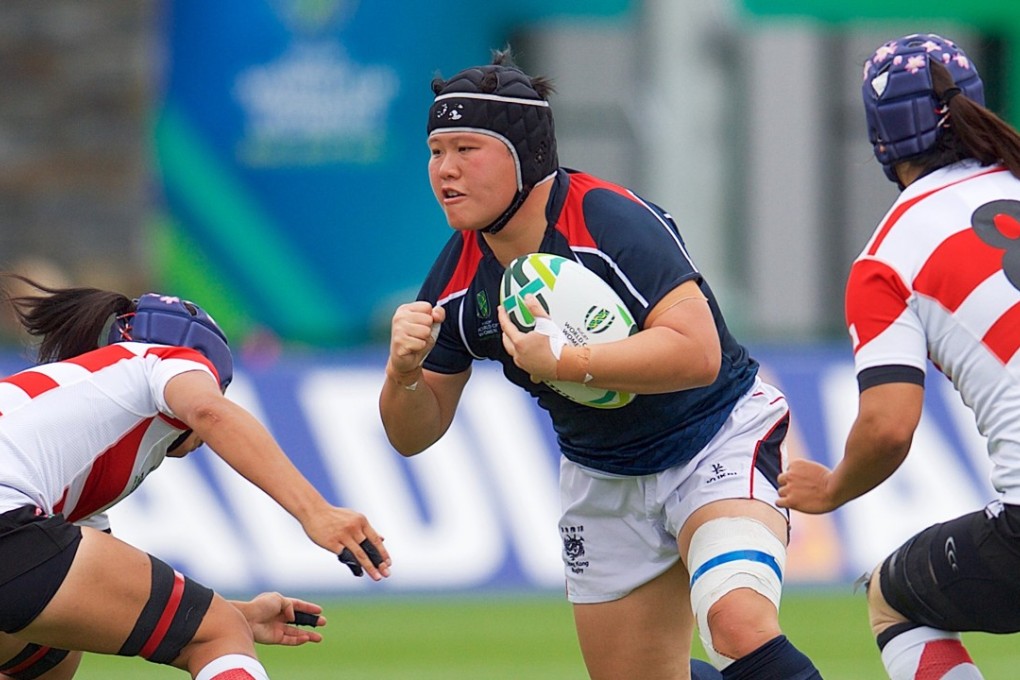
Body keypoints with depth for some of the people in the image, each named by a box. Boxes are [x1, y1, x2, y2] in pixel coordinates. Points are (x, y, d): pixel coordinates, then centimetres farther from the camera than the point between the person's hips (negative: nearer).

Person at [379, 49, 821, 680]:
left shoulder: (614, 222, -24)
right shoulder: (459, 276, -5)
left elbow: (697, 353, -35)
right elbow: (414, 434, 3)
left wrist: (561, 361, -37)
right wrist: (405, 371, -19)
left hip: (717, 438, -7)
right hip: (602, 481, 7)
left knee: (738, 625, -33)